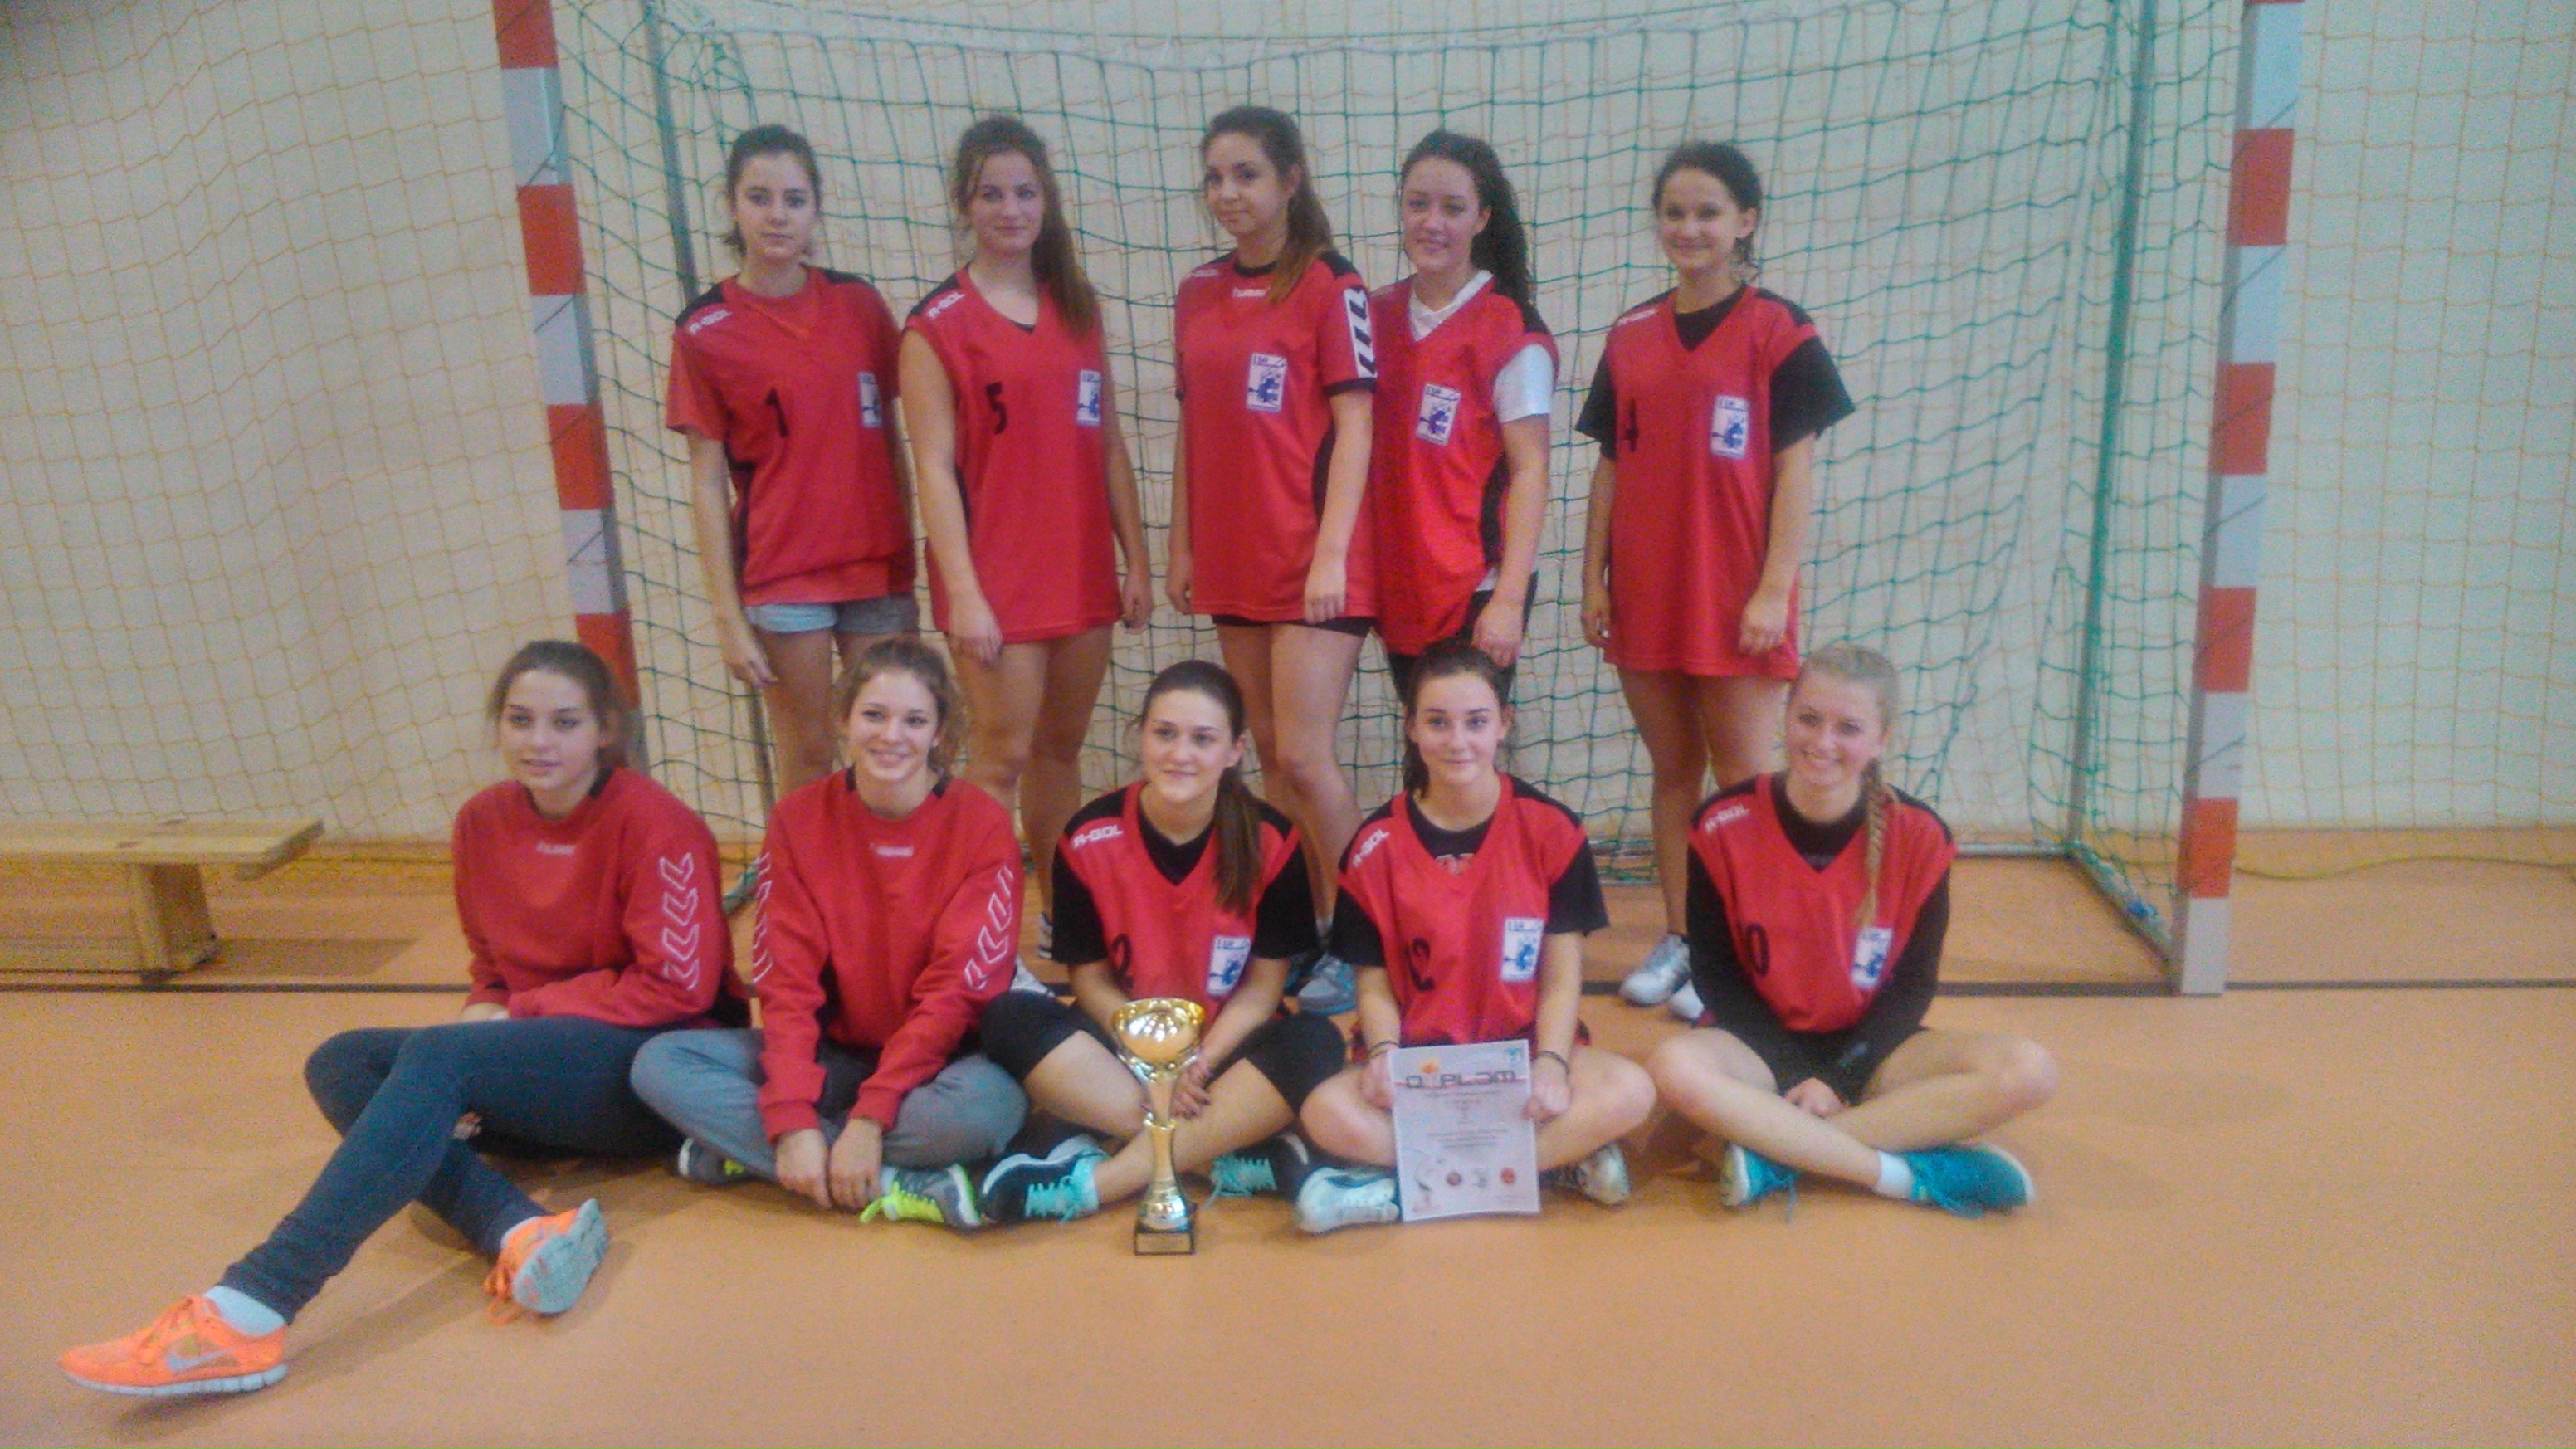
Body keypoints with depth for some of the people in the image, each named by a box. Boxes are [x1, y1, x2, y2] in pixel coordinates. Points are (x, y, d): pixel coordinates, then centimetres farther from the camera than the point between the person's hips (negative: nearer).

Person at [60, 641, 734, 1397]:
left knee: (437, 1056, -29)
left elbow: (678, 987, -13)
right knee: (340, 1063, -11)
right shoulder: (483, 822, 7)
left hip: (645, 1064, -7)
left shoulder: (653, 823, -12)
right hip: (539, 1072, 8)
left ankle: (249, 1310, -37)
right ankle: (519, 1229, -34)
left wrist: (520, 1016, -12)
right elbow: (490, 968, 18)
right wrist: (486, 1012, -6)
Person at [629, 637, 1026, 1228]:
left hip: (935, 1058, -4)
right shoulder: (798, 820, -3)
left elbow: (957, 989, -16)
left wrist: (870, 1119, -24)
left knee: (990, 1103, -37)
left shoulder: (982, 826, -12)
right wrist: (793, 1121, -22)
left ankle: (742, 1148, -20)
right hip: (835, 1052, 4)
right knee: (659, 1064, -18)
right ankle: (899, 1186, -25)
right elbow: (786, 981, -8)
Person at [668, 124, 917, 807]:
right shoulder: (705, 332, -3)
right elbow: (708, 483, -3)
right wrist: (728, 616, -6)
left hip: (880, 566, 3)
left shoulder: (859, 304, 5)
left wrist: (909, 550, 7)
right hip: (780, 575, -3)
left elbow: (889, 439, 11)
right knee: (809, 759, 5)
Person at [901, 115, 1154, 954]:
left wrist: (1136, 560, 9)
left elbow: (1108, 445, 13)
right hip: (997, 581, -5)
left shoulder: (1078, 309, 12)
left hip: (1083, 573, 5)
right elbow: (934, 468, -10)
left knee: (1061, 749, 13)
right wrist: (963, 593, -15)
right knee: (1000, 759, -4)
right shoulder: (937, 326, -5)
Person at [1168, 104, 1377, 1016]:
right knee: (1270, 756, 10)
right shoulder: (1199, 294, 12)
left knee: (1304, 757, -10)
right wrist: (1181, 546, 11)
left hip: (1315, 561, -6)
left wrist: (1331, 554, -15)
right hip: (1234, 559, 6)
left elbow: (1353, 427, -9)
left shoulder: (1329, 285, -5)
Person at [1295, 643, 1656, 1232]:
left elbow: (1561, 979, -2)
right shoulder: (1377, 845, -1)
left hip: (1523, 1046, 1)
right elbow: (1374, 983, 1)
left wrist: (1549, 1064, -20)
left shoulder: (1551, 829, -3)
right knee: (1328, 1113, -31)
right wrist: (1383, 1055, -19)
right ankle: (1560, 1159, -23)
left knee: (1629, 1092, -31)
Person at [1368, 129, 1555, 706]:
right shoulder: (1378, 316, 9)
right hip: (1398, 588, 6)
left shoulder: (1510, 331, -8)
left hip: (1478, 591, -5)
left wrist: (1509, 599, -17)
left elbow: (1529, 470, -11)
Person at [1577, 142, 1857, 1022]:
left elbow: (1795, 469, -6)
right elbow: (1610, 465, 11)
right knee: (1672, 771, 13)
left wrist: (1775, 589, -12)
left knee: (1743, 782, 1)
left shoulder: (1777, 330, -3)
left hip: (1736, 597, -4)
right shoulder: (1630, 337, 10)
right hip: (1645, 592, 4)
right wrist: (1593, 577, 6)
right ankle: (1677, 940, 22)